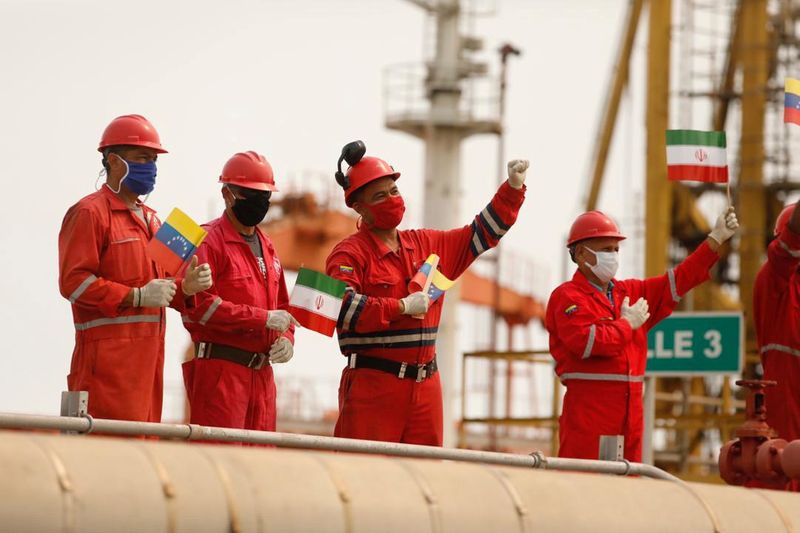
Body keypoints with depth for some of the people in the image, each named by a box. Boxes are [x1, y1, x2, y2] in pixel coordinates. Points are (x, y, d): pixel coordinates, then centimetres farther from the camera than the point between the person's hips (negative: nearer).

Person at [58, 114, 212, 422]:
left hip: (148, 352, 9)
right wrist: (137, 296, -18)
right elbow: (73, 281, -14)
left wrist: (185, 287, 5)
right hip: (109, 352, -9)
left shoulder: (150, 219, 25)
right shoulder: (90, 212, -4)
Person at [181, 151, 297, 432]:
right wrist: (263, 317, -18)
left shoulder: (267, 247, 21)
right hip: (220, 368, -8)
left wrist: (286, 339, 7)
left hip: (262, 374, 8)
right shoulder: (209, 241, -5)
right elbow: (199, 304, -18)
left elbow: (282, 307, 30)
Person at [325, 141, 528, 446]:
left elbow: (482, 233, 26)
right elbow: (340, 306, -21)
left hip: (425, 385, 7)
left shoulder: (428, 245, 18)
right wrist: (401, 307, -17)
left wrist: (513, 188, 15)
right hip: (372, 384, -6)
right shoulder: (349, 255, -5)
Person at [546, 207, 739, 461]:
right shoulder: (567, 297, -5)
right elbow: (587, 342, -20)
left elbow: (678, 280, 17)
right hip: (588, 410, -8)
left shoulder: (630, 292, 19)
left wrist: (716, 239, 13)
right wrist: (627, 324, -6)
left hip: (630, 412, 8)